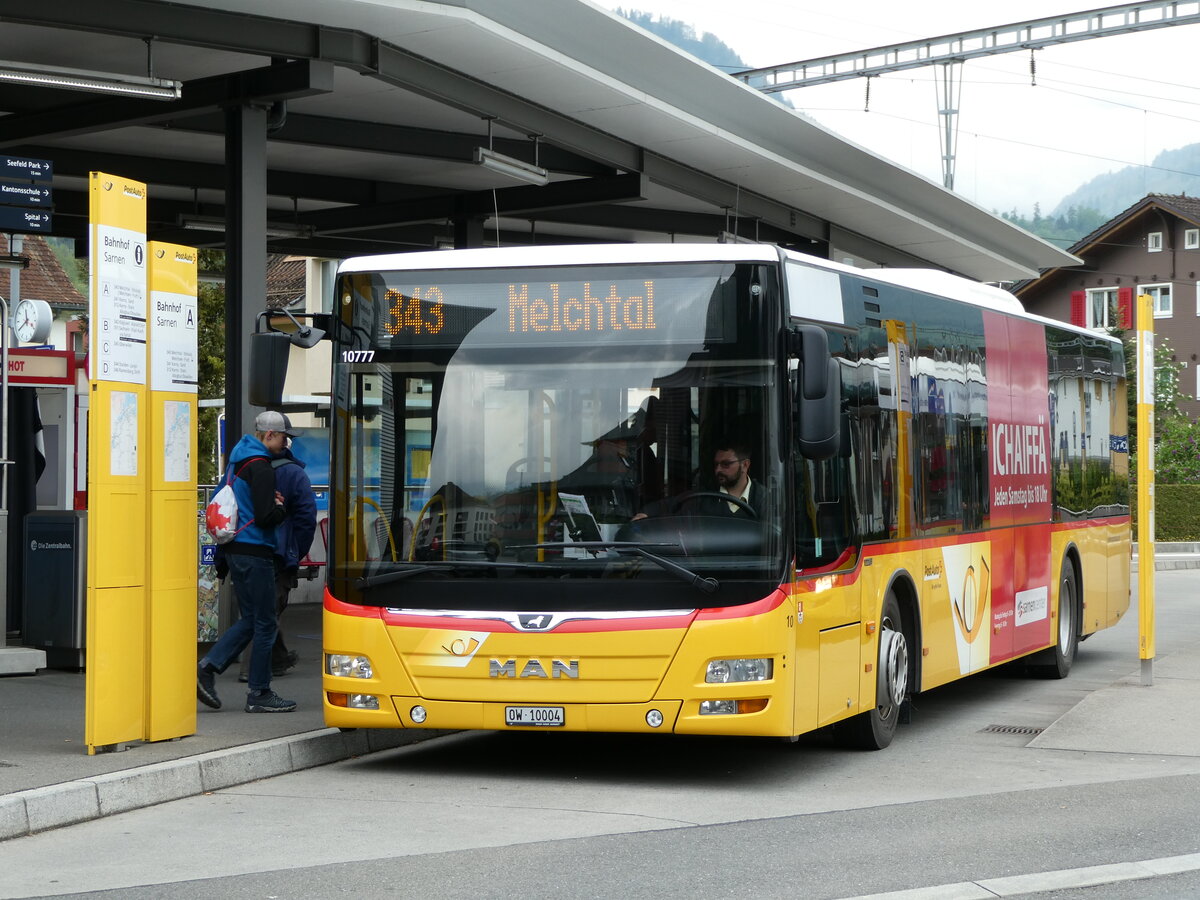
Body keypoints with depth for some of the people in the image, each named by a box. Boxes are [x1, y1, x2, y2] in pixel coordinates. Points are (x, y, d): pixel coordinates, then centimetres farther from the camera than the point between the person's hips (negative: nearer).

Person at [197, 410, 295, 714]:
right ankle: (259, 694, 4)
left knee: (250, 619, 16)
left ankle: (208, 666, 4)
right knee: (264, 623, -1)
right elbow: (265, 516, -23)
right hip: (254, 551, -9)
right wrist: (281, 507, 0)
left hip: (234, 549, 9)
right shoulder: (260, 467, -15)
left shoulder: (237, 461, 15)